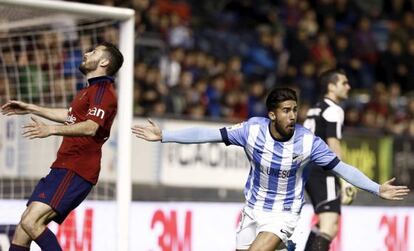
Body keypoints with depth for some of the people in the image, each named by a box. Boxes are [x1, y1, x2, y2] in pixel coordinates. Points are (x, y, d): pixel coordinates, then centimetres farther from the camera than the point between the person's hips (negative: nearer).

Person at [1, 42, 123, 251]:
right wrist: (30, 108, 43)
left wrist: (51, 130, -39)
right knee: (23, 228, 7)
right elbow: (70, 116, 40)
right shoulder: (91, 90, 24)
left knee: (31, 222, -24)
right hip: (63, 168, 10)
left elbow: (91, 127, -26)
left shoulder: (103, 90, -9)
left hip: (75, 171, -10)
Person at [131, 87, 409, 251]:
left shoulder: (308, 141, -19)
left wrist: (378, 189, -19)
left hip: (284, 213, -3)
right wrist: (164, 135, -18)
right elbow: (207, 134, -15)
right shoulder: (252, 129, -16)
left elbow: (341, 167, -13)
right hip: (254, 209, 3)